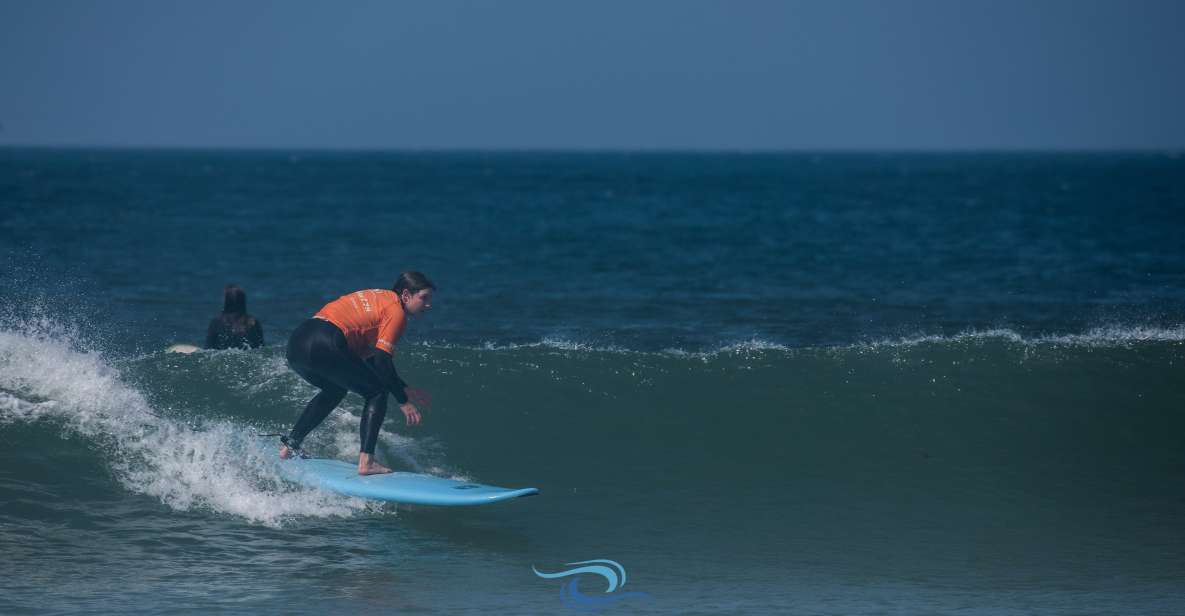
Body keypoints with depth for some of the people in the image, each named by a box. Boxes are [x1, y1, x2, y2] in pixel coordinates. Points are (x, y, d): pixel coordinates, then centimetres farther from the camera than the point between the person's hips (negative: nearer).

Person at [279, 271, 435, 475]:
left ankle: (289, 446, 31)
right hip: (325, 347, -9)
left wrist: (403, 388, 34)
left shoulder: (378, 298, 29)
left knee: (335, 390, 34)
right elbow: (382, 361, -6)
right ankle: (366, 462, -7)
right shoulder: (396, 311, 1)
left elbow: (372, 357, 34)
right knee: (377, 393, 4)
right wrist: (403, 401, -1)